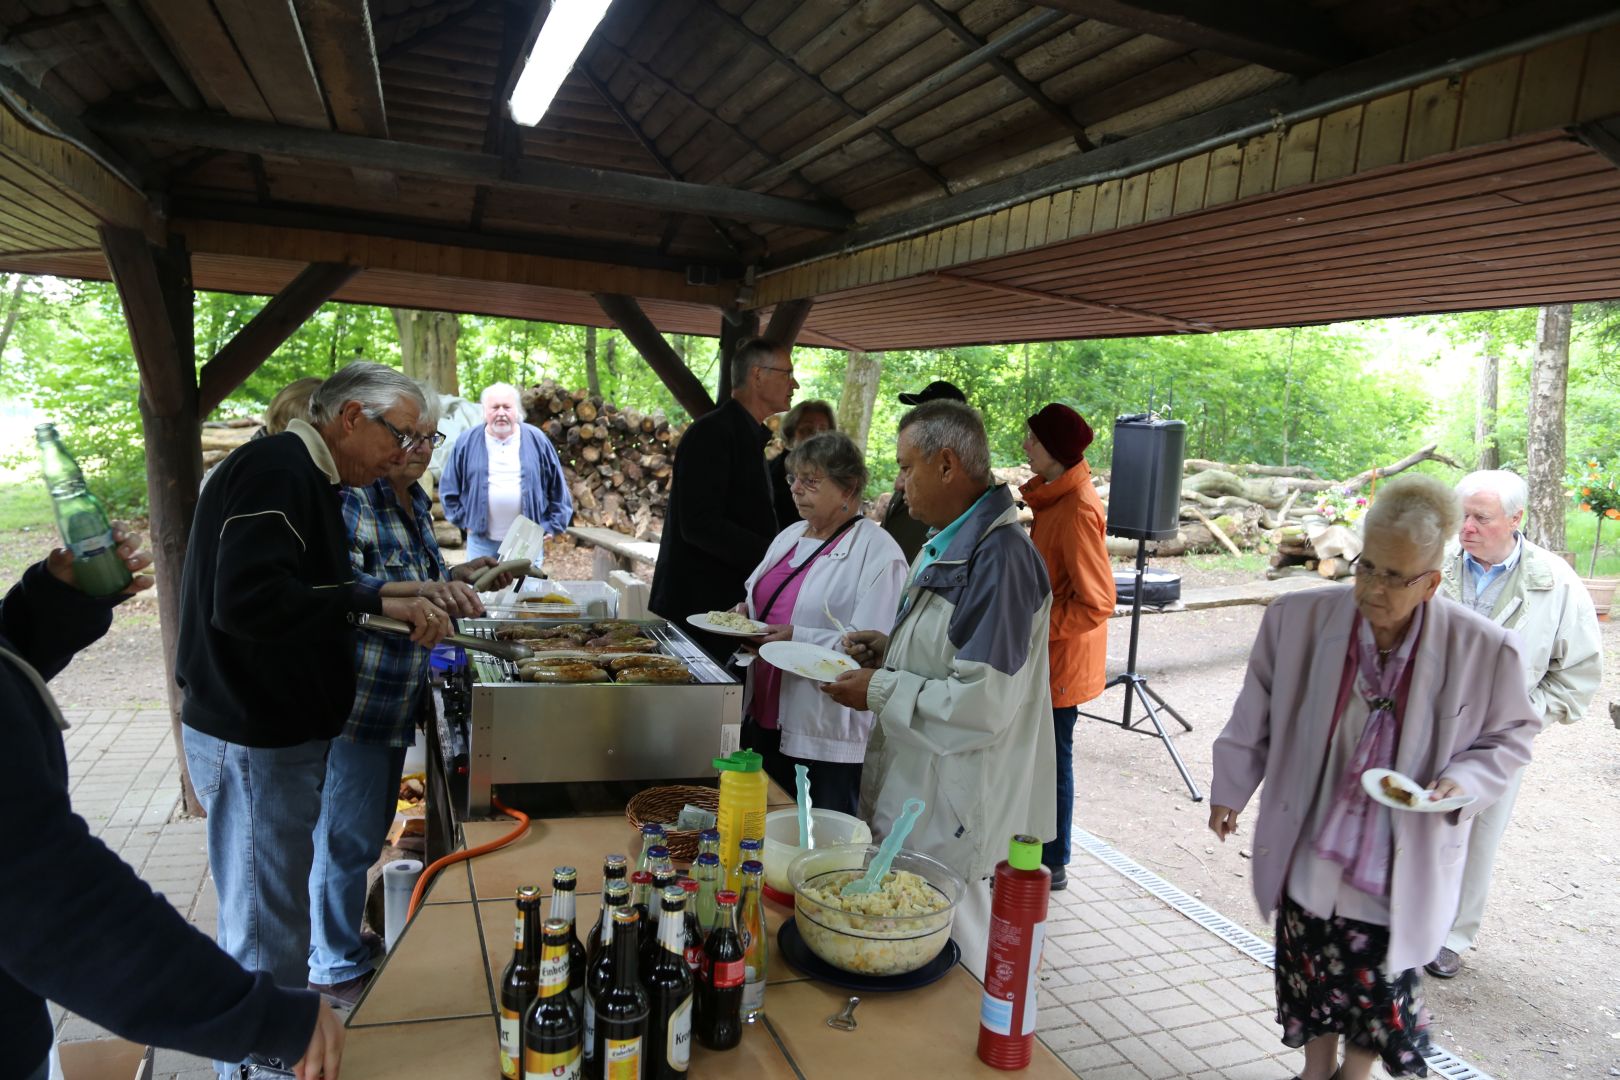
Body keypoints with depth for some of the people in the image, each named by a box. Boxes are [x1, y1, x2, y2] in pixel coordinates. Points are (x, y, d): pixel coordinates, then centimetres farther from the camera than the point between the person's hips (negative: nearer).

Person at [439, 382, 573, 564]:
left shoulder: (536, 440, 0)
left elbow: (557, 487, 5)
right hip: (482, 540, 0)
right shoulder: (467, 441, 0)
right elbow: (449, 489, 7)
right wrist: (464, 521, 1)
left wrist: (552, 527, 2)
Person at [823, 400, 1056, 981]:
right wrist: (889, 649, 5)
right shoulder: (946, 546, 10)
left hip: (954, 813, -10)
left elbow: (984, 705, -27)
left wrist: (881, 691, -17)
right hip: (914, 788, 10)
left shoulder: (998, 558, -23)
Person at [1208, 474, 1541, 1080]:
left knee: (1380, 984, 13)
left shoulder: (1482, 650, -16)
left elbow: (1510, 735, 2)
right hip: (1309, 849, 2)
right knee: (1310, 978, 18)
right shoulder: (1298, 619, -13)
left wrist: (1463, 781, -17)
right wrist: (1231, 788, 9)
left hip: (1400, 867, -1)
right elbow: (1257, 714, 2)